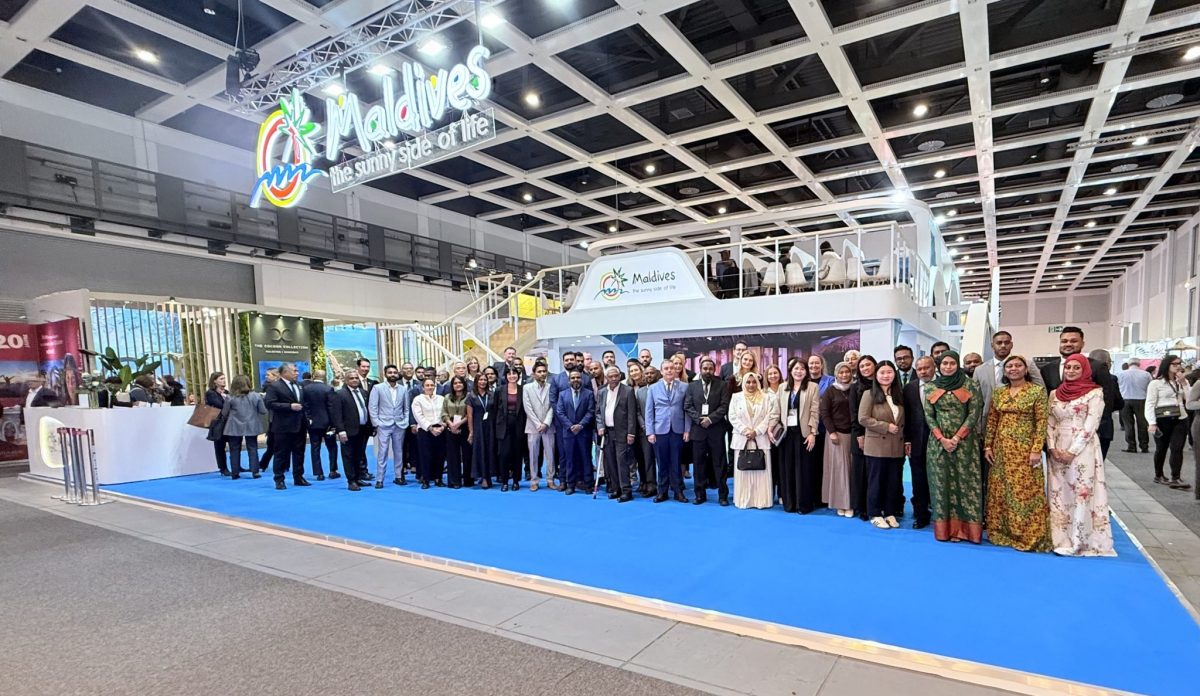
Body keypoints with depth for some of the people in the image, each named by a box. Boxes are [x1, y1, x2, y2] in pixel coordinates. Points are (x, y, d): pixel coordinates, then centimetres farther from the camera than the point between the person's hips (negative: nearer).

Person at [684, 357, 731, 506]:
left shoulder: (722, 385, 3)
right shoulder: (692, 386, 9)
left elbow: (724, 406, -6)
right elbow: (687, 406, 3)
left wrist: (710, 419, -16)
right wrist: (699, 419, -11)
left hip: (717, 429, -2)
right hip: (698, 429, 2)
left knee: (719, 463, 3)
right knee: (699, 463, 6)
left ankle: (723, 495, 11)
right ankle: (700, 494, 15)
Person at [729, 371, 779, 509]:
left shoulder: (766, 398, 7)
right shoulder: (736, 397, 7)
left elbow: (771, 417, -2)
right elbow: (733, 417, 1)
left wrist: (756, 431, -11)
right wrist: (745, 431, -11)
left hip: (761, 439, 0)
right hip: (742, 439, 0)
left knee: (761, 471, -1)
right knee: (743, 471, 2)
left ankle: (761, 500, 6)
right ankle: (743, 500, 8)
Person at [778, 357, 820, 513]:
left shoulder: (813, 387, 1)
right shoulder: (783, 387, 11)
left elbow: (814, 412, -5)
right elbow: (778, 410, 10)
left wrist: (812, 433, -12)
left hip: (803, 432, -3)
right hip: (786, 432, 3)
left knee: (803, 468, 1)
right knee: (787, 468, 6)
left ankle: (804, 504, 11)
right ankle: (789, 503, 16)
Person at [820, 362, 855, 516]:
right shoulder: (830, 391, 2)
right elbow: (824, 413, -2)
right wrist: (832, 432, -10)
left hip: (853, 433, 2)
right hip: (836, 433, -2)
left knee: (852, 468, 2)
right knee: (839, 467, -1)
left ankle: (850, 503, 10)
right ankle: (840, 503, 7)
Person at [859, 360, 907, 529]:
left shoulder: (899, 394, 11)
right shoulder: (869, 394, -6)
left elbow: (904, 421, 15)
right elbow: (863, 418, -12)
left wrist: (907, 441, 8)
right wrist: (886, 426, -16)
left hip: (897, 447, 5)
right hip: (877, 446, -5)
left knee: (894, 482, 9)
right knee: (876, 481, 3)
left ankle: (890, 513, 21)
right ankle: (875, 514, 13)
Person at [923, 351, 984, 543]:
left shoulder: (970, 385, 1)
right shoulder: (930, 387, 7)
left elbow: (974, 414, -5)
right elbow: (928, 416, 4)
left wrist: (957, 437, -12)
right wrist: (942, 439, -9)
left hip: (964, 441, -2)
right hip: (938, 442, 2)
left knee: (965, 483, -1)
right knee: (941, 483, 3)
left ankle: (966, 529, 6)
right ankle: (945, 529, 10)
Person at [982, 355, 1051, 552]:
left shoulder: (1037, 391, -3)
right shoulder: (998, 392, 9)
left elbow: (1042, 422, -8)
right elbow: (991, 421, 10)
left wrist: (1037, 449, -14)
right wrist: (988, 446, 5)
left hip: (1025, 449, -4)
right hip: (1001, 449, 4)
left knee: (1026, 491, -2)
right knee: (1000, 492, 9)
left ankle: (1029, 535, 11)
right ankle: (1002, 532, 20)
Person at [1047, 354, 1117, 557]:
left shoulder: (1095, 393, -2)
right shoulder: (1055, 393, 11)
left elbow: (1091, 425, -9)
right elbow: (1050, 423, 10)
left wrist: (1072, 451, -14)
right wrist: (1053, 448, -4)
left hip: (1083, 450, -4)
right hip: (1058, 451, 4)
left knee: (1082, 493, -3)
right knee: (1060, 494, 5)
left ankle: (1080, 542, 3)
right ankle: (1062, 540, 11)